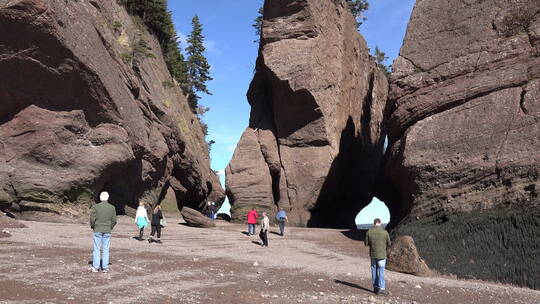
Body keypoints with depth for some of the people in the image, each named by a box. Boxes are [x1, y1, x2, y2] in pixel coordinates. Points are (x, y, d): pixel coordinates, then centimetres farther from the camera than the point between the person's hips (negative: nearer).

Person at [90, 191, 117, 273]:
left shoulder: (95, 206, -7)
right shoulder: (112, 208, -1)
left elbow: (92, 218, -6)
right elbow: (114, 220, 1)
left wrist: (93, 227, 11)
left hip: (98, 230, -1)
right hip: (107, 231, 1)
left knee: (97, 249, 5)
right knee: (106, 249, 6)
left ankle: (95, 267, 7)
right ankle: (105, 267, 8)